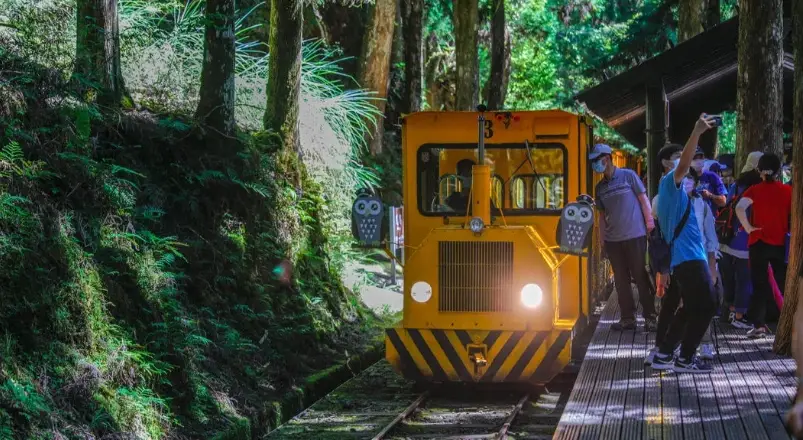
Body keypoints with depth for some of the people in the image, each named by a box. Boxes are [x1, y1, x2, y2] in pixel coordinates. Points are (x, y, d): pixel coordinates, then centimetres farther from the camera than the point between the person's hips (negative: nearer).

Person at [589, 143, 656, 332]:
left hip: (635, 236, -5)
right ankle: (628, 318, 12)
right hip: (613, 239, 5)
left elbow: (644, 200, -2)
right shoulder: (600, 187, 10)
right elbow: (603, 215, 14)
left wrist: (650, 225, -7)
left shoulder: (628, 175, -3)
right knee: (621, 279, 6)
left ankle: (650, 317, 4)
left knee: (640, 276, -2)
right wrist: (602, 240, 10)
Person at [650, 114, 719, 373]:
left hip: (683, 257, 10)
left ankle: (664, 355, 14)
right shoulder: (669, 183, -7)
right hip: (688, 256, -10)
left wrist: (666, 269, 28)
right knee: (705, 307, -7)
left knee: (691, 309, 14)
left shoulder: (670, 191, 23)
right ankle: (685, 359, -4)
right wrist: (696, 133, -41)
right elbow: (682, 167, -29)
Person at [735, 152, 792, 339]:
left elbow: (740, 208, -22)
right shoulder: (788, 190, -1)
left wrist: (748, 227, -12)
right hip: (781, 243, 1)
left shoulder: (755, 190, -6)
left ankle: (759, 325, -1)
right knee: (784, 283, 10)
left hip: (759, 242, -1)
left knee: (760, 284, 4)